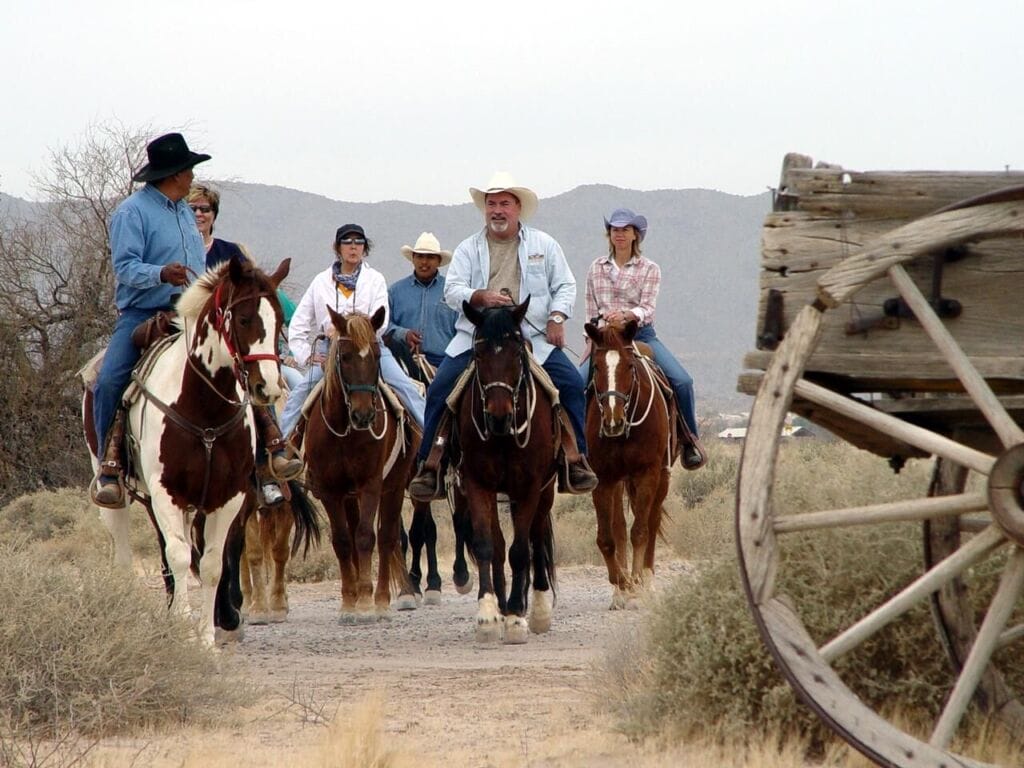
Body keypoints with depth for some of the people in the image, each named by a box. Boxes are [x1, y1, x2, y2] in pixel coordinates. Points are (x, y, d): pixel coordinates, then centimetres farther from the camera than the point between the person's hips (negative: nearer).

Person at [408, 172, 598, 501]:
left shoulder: (544, 245, 11)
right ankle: (430, 465, -8)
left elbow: (565, 286, 10)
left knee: (571, 383, -18)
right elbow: (452, 289, 0)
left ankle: (575, 457, -8)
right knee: (440, 390, -16)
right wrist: (481, 297, -20)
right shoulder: (468, 248, 10)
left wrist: (557, 317, -8)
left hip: (532, 337, 0)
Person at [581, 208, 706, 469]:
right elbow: (592, 314, 13)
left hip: (642, 335, -2)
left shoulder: (649, 269, 2)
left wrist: (625, 315, -31)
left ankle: (689, 439, -3)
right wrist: (590, 346, 3)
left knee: (682, 381, -21)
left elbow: (647, 309, -11)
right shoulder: (596, 269, 10)